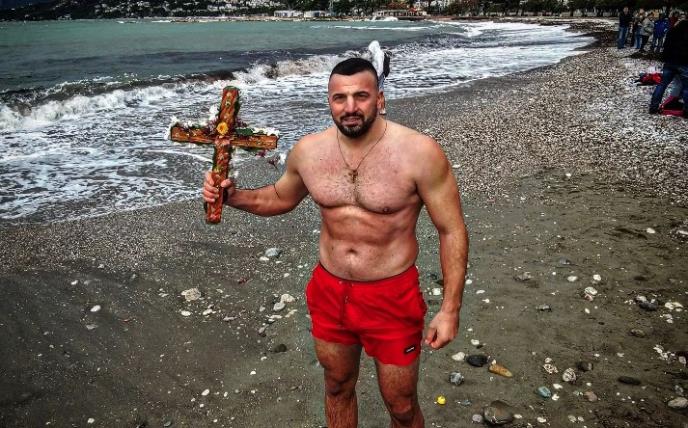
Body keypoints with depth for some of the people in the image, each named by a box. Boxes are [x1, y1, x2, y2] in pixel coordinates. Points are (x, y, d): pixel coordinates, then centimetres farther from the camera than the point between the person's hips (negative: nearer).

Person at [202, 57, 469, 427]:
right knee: (337, 387, 25)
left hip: (392, 297, -3)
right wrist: (233, 196, -5)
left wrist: (450, 308, -14)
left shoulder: (419, 153, -19)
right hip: (329, 292, 4)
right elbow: (280, 198, 13)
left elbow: (452, 231, -12)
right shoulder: (308, 151, -6)